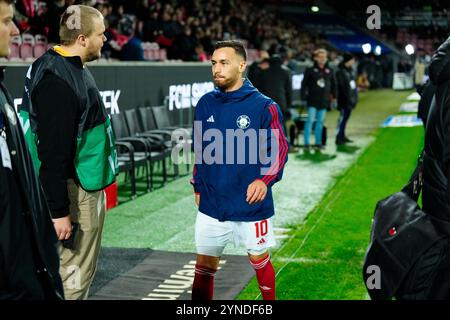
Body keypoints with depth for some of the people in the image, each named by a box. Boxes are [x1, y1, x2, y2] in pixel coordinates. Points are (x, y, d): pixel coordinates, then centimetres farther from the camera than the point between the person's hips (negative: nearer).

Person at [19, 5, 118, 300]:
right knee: (74, 277, -2)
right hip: (76, 192, -10)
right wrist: (59, 211, -23)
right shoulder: (57, 79, -21)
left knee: (82, 269, 18)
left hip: (88, 185, 10)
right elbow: (53, 153, -24)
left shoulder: (73, 69, 10)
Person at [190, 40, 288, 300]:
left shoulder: (264, 106, -10)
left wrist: (265, 180, -24)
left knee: (260, 261, 13)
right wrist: (198, 186, 14)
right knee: (204, 266, 7)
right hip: (211, 205, 3)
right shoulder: (206, 104, 3)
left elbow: (279, 149, -8)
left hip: (251, 205, -3)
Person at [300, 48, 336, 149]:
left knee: (320, 121, 9)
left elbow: (333, 84, 15)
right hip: (313, 100, -4)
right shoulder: (310, 70, -4)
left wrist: (333, 95, 9)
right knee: (310, 120, -6)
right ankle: (306, 142, -4)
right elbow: (304, 84, -3)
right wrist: (303, 96, -10)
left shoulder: (329, 71, 7)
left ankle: (318, 142, 16)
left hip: (324, 101, 4)